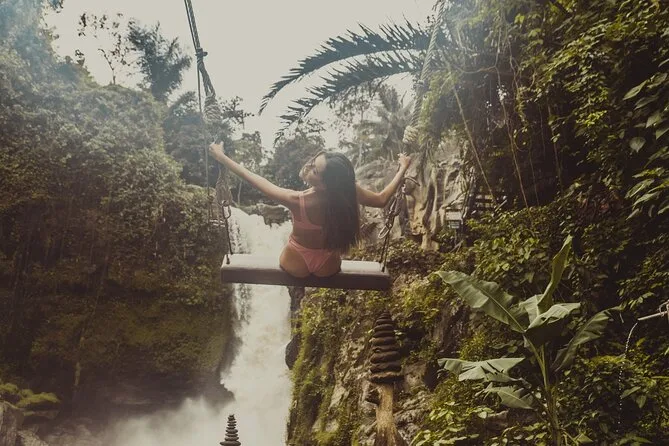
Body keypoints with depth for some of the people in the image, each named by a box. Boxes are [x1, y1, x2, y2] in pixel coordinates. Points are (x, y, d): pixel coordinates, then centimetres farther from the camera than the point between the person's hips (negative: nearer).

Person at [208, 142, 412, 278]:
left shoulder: (297, 201, -37)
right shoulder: (348, 191, -29)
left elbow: (253, 179, -25)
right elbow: (381, 199, -9)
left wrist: (221, 157, -15)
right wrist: (402, 169, 1)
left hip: (295, 265, -2)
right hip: (330, 267, 2)